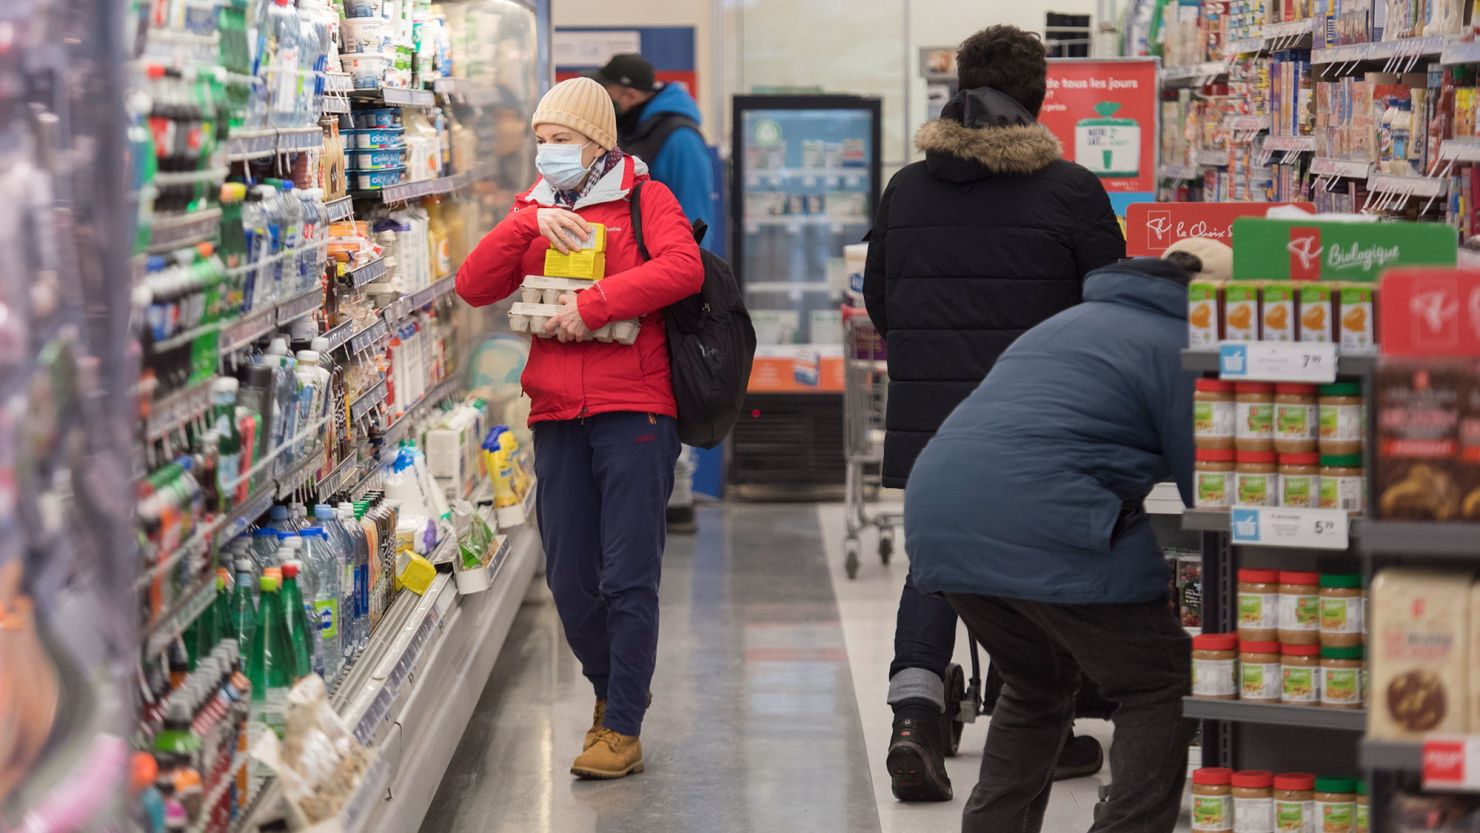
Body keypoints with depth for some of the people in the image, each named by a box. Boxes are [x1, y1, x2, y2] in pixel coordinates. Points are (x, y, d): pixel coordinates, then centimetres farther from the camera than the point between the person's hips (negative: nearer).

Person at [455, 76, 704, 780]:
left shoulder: (644, 199, 2)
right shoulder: (533, 211, 16)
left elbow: (683, 269, -17)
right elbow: (473, 286, 2)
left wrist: (591, 304, -19)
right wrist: (530, 223, -10)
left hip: (634, 409, -5)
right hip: (556, 415, 5)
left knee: (627, 577, -5)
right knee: (569, 580, 7)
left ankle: (623, 729, 1)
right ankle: (609, 691, 30)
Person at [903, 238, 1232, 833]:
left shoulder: (1079, 318, 30)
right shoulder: (1181, 344, 5)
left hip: (936, 515, 8)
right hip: (1038, 525, -8)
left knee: (1037, 688, 27)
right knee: (1163, 686, 7)